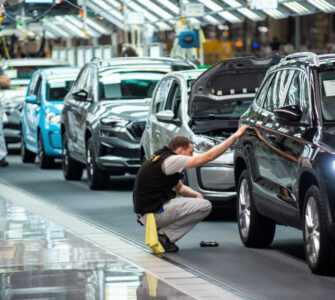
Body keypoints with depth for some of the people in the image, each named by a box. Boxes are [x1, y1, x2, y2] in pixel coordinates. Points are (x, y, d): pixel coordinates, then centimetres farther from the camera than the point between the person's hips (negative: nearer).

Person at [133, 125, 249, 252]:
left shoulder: (161, 157, 15)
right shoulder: (170, 160, -16)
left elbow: (179, 188, 25)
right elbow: (209, 156, -17)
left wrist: (196, 195, 5)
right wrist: (235, 135, -12)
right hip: (153, 213, -10)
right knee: (205, 206, -9)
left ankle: (163, 233, 9)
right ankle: (164, 235, -8)